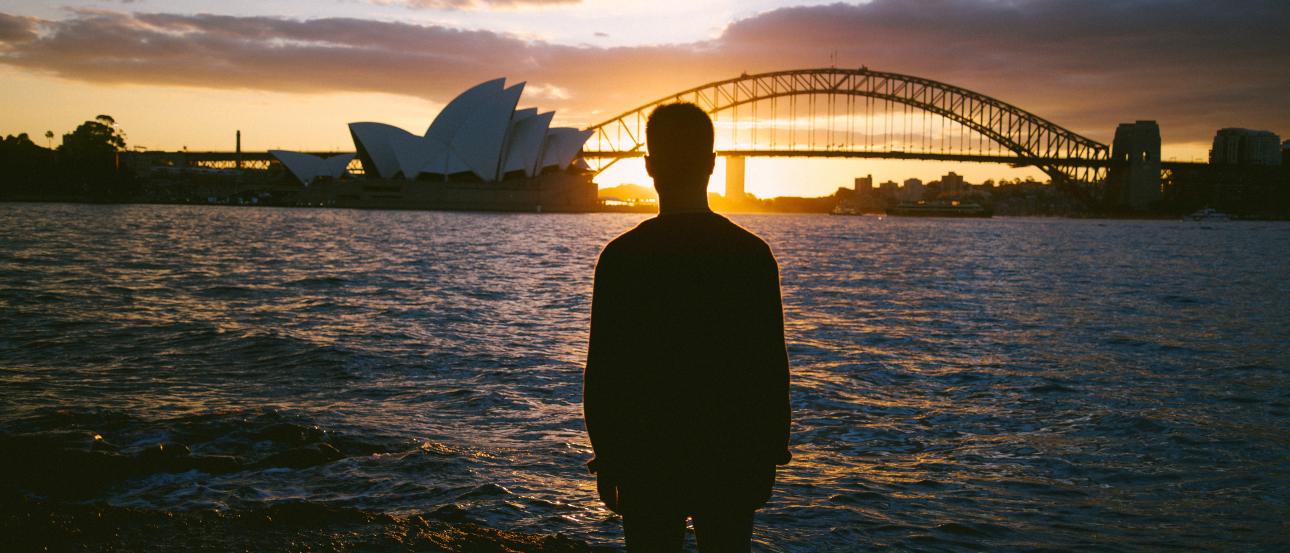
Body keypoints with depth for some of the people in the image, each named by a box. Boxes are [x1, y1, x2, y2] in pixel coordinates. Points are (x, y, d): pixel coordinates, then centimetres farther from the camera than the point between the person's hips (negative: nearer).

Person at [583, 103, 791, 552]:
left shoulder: (621, 257, -9)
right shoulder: (752, 254, -6)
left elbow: (601, 372, -7)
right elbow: (772, 369, -4)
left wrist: (605, 461, 3)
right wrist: (769, 458, 6)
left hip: (644, 461, -1)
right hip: (732, 460, 1)